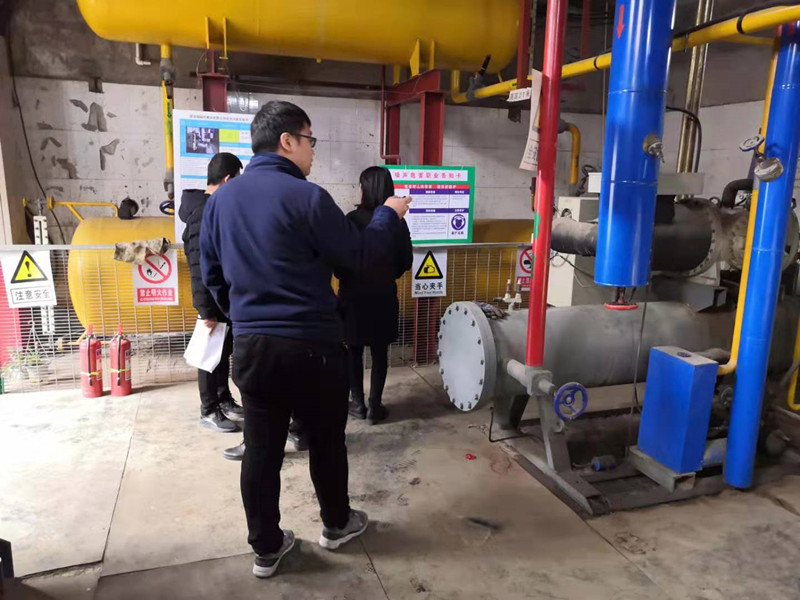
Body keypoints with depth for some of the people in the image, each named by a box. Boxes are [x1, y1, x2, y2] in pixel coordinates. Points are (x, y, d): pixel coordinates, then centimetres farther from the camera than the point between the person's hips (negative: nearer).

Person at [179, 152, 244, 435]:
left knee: (225, 351, 17)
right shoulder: (203, 213, -20)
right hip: (213, 299, -9)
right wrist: (206, 310, -23)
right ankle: (209, 411, 15)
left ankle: (224, 400, 31)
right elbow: (199, 267, -23)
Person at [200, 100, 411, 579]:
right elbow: (358, 257, -9)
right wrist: (389, 214, 6)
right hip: (311, 345, -5)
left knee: (261, 450, 13)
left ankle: (266, 547, 27)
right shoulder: (306, 196, -15)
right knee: (326, 440, 15)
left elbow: (212, 274, 13)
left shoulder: (221, 199, 6)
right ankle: (337, 525, 35)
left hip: (250, 345, 6)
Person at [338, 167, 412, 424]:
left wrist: (346, 278, 9)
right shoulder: (397, 221, -3)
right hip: (384, 295, 2)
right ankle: (375, 406, 15)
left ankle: (358, 404, 19)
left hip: (354, 294, -2)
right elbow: (406, 261, 2)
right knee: (380, 351, 10)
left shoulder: (353, 219, -13)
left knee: (354, 350, 11)